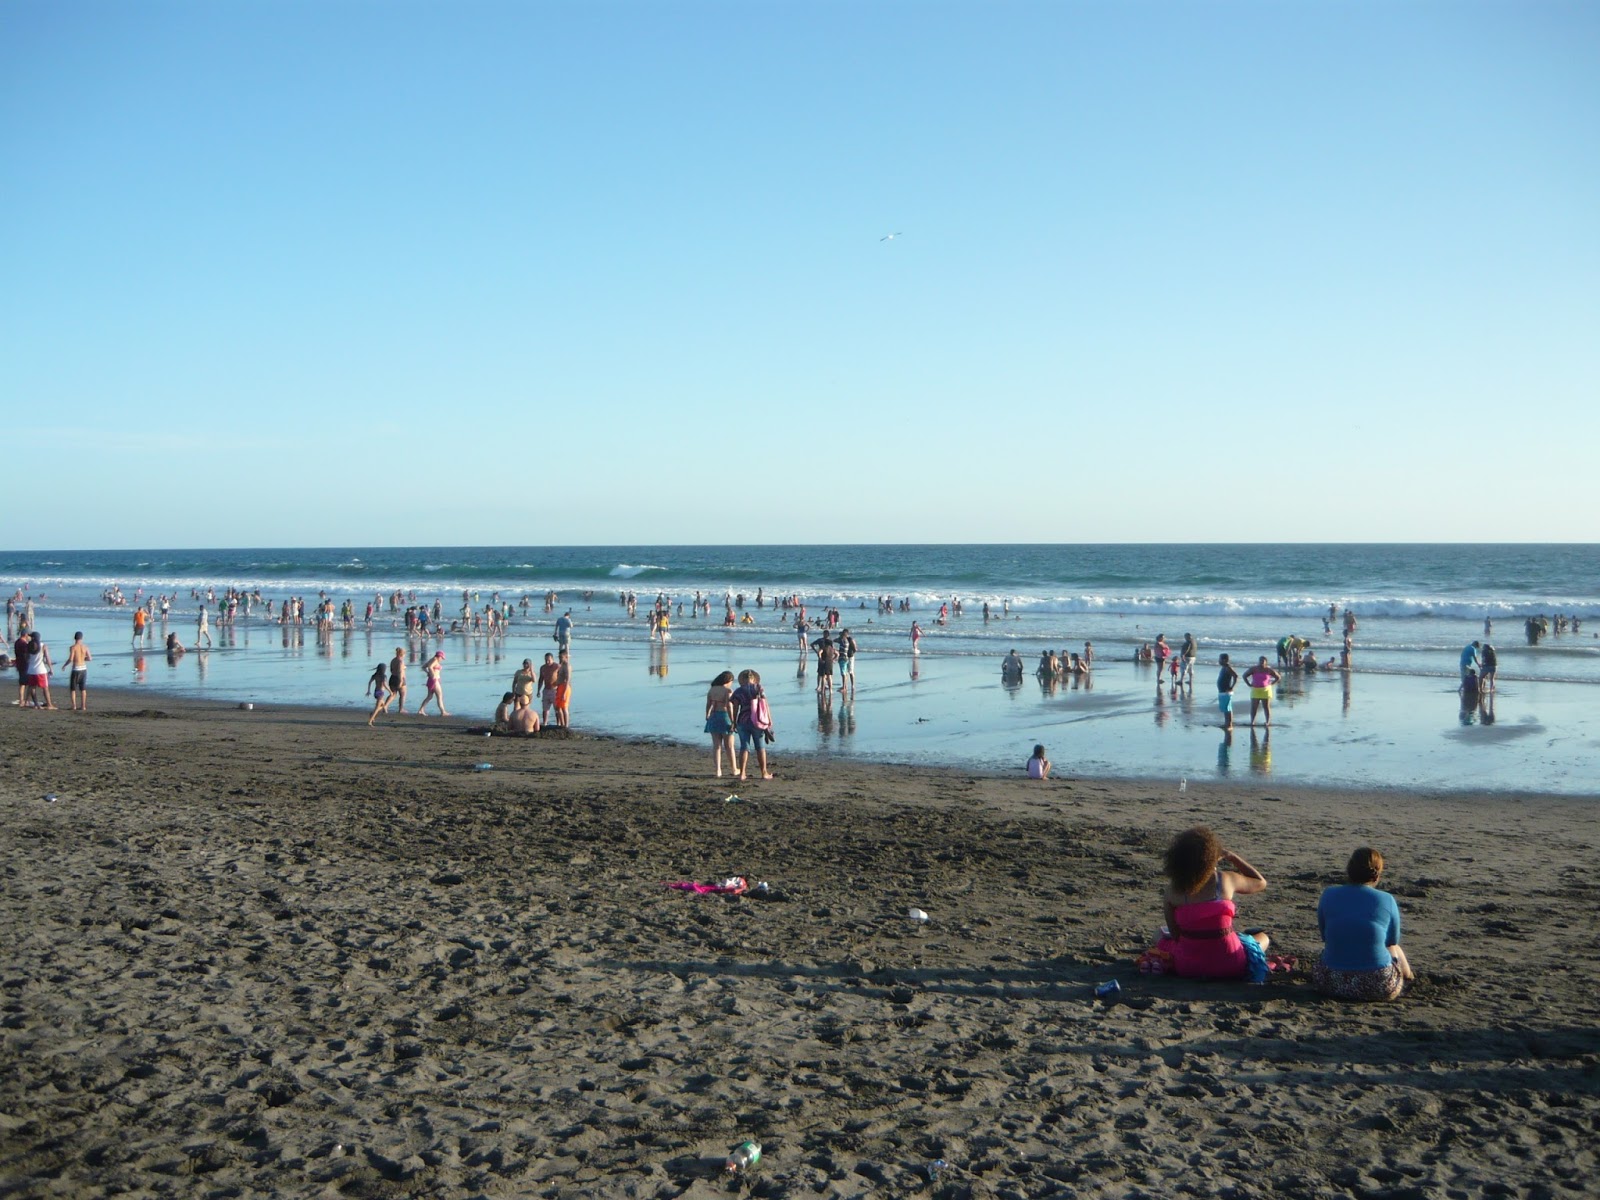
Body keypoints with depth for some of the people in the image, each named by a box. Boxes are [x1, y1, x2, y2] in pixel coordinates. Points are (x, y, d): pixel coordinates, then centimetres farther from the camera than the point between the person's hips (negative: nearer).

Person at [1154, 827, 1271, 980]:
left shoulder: (1172, 890, -9)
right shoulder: (1226, 879, -12)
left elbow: (1175, 934, -4)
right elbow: (1261, 883, 9)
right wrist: (1231, 856, 11)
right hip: (1227, 967, 0)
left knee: (1162, 938, 33)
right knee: (1263, 938, 30)